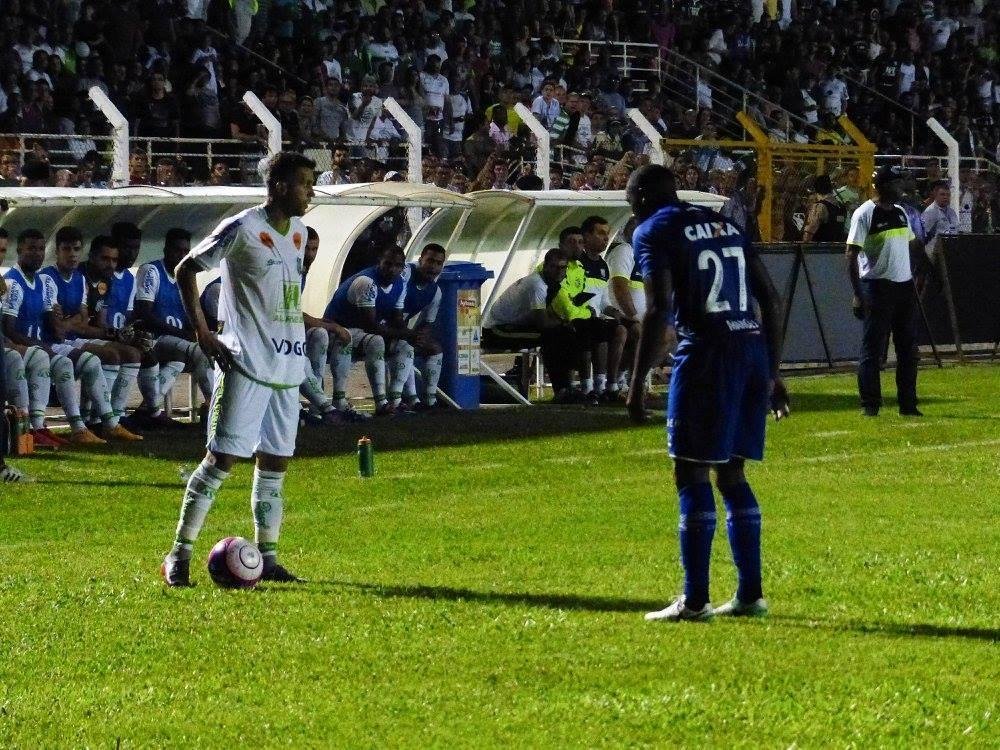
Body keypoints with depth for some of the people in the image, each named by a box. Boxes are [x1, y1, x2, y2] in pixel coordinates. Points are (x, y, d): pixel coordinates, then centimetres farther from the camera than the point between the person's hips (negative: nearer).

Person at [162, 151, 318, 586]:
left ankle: (266, 558, 13)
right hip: (245, 363, -7)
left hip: (288, 366, 7)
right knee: (224, 457, -10)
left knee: (275, 461, 8)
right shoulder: (242, 229, -10)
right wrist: (201, 332, -11)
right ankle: (179, 555, -5)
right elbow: (185, 270, -5)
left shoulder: (299, 232, 12)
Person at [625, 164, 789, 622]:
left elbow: (658, 310, -13)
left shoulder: (654, 232, 0)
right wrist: (772, 374, 23)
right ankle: (750, 594, 14)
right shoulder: (725, 226, 21)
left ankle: (694, 601, -3)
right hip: (754, 350, 7)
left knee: (691, 474, -1)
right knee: (730, 473, 15)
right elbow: (769, 299, 18)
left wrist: (637, 384, -11)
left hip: (706, 353, -7)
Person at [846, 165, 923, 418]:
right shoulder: (865, 214, -10)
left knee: (908, 349, 9)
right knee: (872, 349, -3)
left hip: (905, 285, 7)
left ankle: (908, 404, 15)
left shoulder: (900, 212, 13)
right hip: (877, 287, -7)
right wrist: (858, 295, -19)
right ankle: (870, 404, 2)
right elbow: (852, 255, -14)